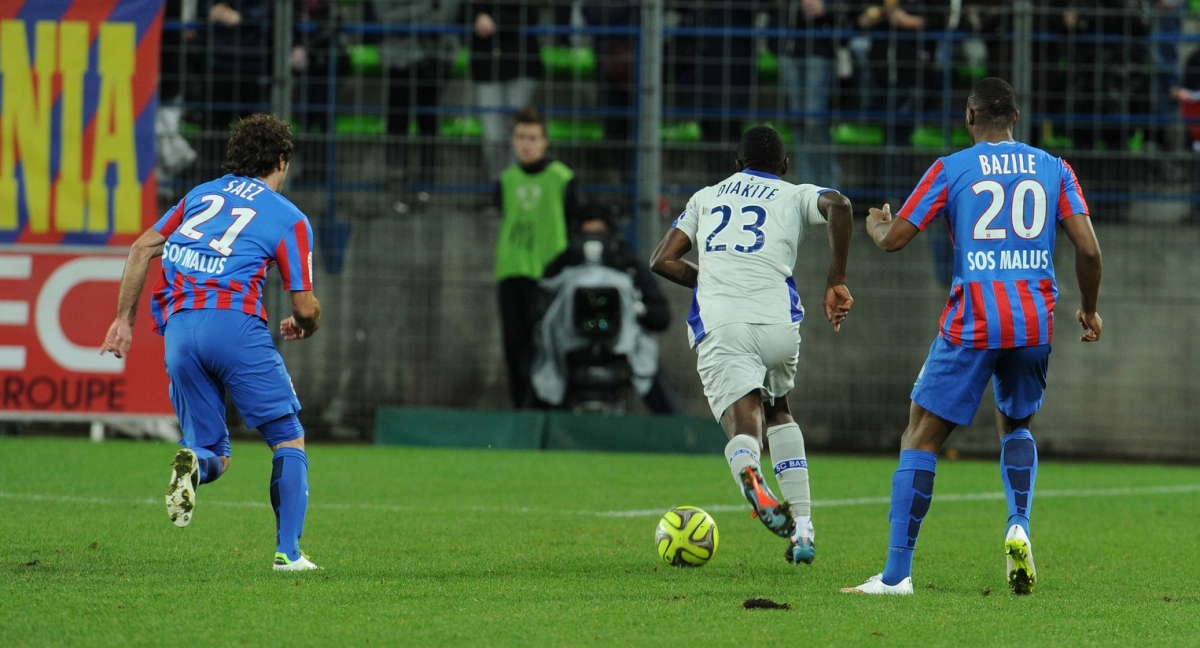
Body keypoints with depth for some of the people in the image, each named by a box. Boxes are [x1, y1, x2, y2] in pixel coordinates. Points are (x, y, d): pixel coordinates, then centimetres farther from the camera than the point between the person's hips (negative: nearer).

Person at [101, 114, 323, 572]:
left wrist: (124, 319, 20)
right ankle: (288, 552, -3)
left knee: (212, 453, 14)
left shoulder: (200, 196, 22)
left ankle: (194, 462, -24)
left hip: (179, 328, 4)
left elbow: (142, 249, 16)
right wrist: (304, 328, 28)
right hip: (235, 323, -4)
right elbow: (306, 306, 5)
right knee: (289, 440, 10)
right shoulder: (289, 220, 8)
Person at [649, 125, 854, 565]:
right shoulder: (794, 196, 19)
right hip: (777, 322, 1)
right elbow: (838, 205, -4)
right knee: (778, 411, 28)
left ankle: (750, 476, -50)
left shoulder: (706, 197, 26)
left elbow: (663, 261, 20)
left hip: (718, 326, -1)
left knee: (743, 426, -11)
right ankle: (803, 528, 21)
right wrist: (836, 282, 1)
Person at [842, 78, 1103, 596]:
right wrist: (1089, 310, 18)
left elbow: (894, 239, 2)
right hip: (1036, 321, 3)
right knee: (1016, 425, 26)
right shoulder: (1053, 169, 9)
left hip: (973, 322, -3)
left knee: (921, 437, 3)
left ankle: (897, 573, -5)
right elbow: (1089, 249, 2)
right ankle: (1018, 526, -1)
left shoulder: (951, 169, 2)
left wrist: (876, 225, 26)